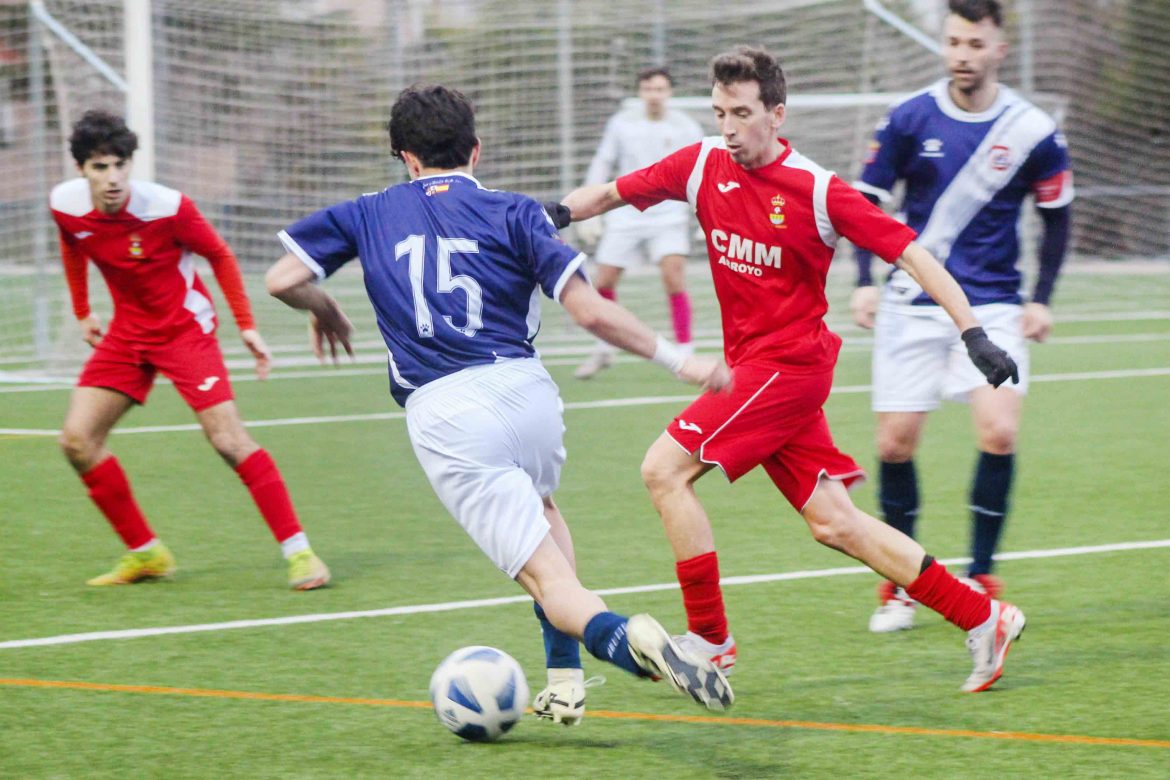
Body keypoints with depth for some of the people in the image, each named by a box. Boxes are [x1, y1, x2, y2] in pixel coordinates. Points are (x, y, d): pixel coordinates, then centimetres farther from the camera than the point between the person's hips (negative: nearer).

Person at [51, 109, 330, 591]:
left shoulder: (168, 207, -25)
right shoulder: (65, 205, -13)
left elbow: (220, 257, -8)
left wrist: (246, 326, -10)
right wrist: (83, 313, 15)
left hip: (184, 327, -5)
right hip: (127, 331, 5)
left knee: (227, 437, -18)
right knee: (77, 440, -5)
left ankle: (298, 551, -12)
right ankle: (145, 553, 9)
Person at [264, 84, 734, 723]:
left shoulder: (369, 215, 14)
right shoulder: (513, 213, 9)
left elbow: (283, 279, 12)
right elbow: (589, 310, -2)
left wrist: (323, 310, 34)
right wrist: (678, 359, 6)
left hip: (441, 413, -1)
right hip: (526, 389, 2)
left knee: (546, 576, -3)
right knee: (539, 509, 35)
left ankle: (628, 640, -36)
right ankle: (564, 681, 27)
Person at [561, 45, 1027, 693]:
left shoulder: (816, 191, -14)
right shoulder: (703, 166, 1)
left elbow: (909, 253, -13)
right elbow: (611, 194, 12)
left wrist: (973, 334, -18)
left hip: (790, 365, -6)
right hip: (750, 366, 6)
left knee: (664, 470, -14)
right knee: (833, 524, 6)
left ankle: (709, 640, -4)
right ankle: (982, 620, 14)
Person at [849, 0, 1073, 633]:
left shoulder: (1031, 131, -4)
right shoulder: (910, 120, -4)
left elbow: (1056, 217, 8)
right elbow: (865, 200, 5)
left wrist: (1042, 299, 0)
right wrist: (864, 282, -6)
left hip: (992, 306, -1)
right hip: (913, 306, 1)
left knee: (999, 433, -18)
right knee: (895, 443, -2)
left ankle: (980, 579, -2)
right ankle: (901, 587, 16)